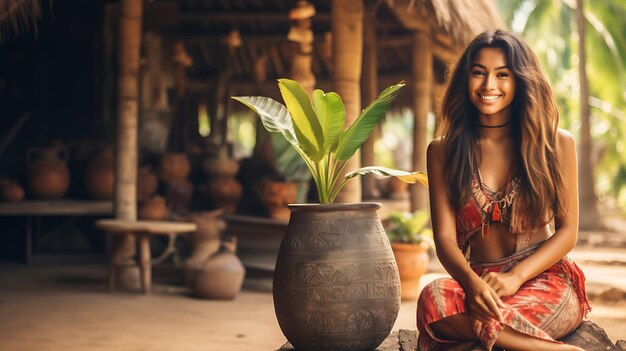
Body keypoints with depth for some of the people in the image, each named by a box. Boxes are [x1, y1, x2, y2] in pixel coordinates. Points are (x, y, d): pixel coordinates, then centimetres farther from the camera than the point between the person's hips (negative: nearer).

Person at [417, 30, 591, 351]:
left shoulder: (557, 144, 6)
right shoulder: (442, 152, 9)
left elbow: (567, 231, 3)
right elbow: (445, 237, 0)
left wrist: (515, 277, -14)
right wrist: (471, 282, -22)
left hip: (546, 281, -3)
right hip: (478, 281, 3)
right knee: (433, 297, -37)